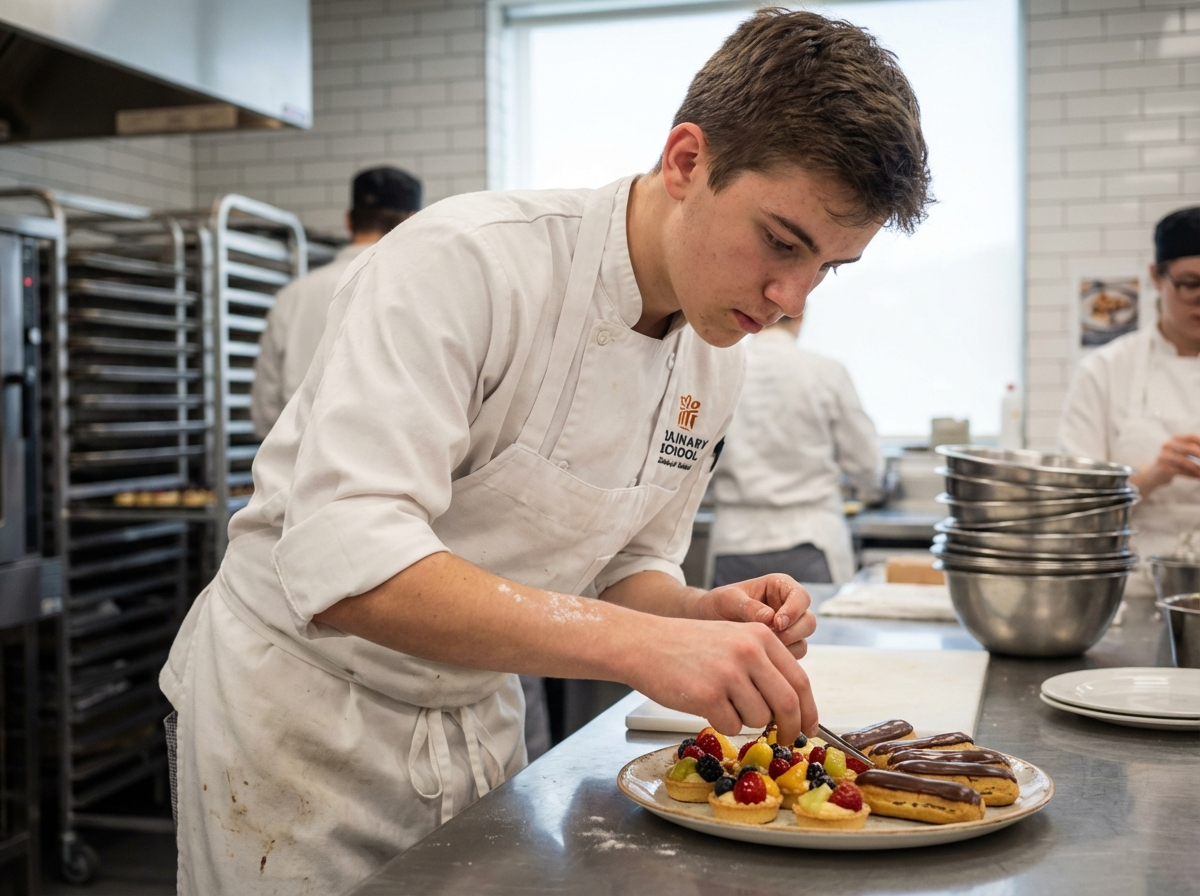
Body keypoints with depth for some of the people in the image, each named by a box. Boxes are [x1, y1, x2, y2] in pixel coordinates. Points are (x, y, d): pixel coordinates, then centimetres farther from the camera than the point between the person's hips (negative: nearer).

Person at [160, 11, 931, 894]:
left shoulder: (713, 363, -3)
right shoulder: (463, 263, -26)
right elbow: (344, 564, -36)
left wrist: (703, 615, -14)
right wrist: (642, 644, -41)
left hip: (478, 721, 6)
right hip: (300, 718, -6)